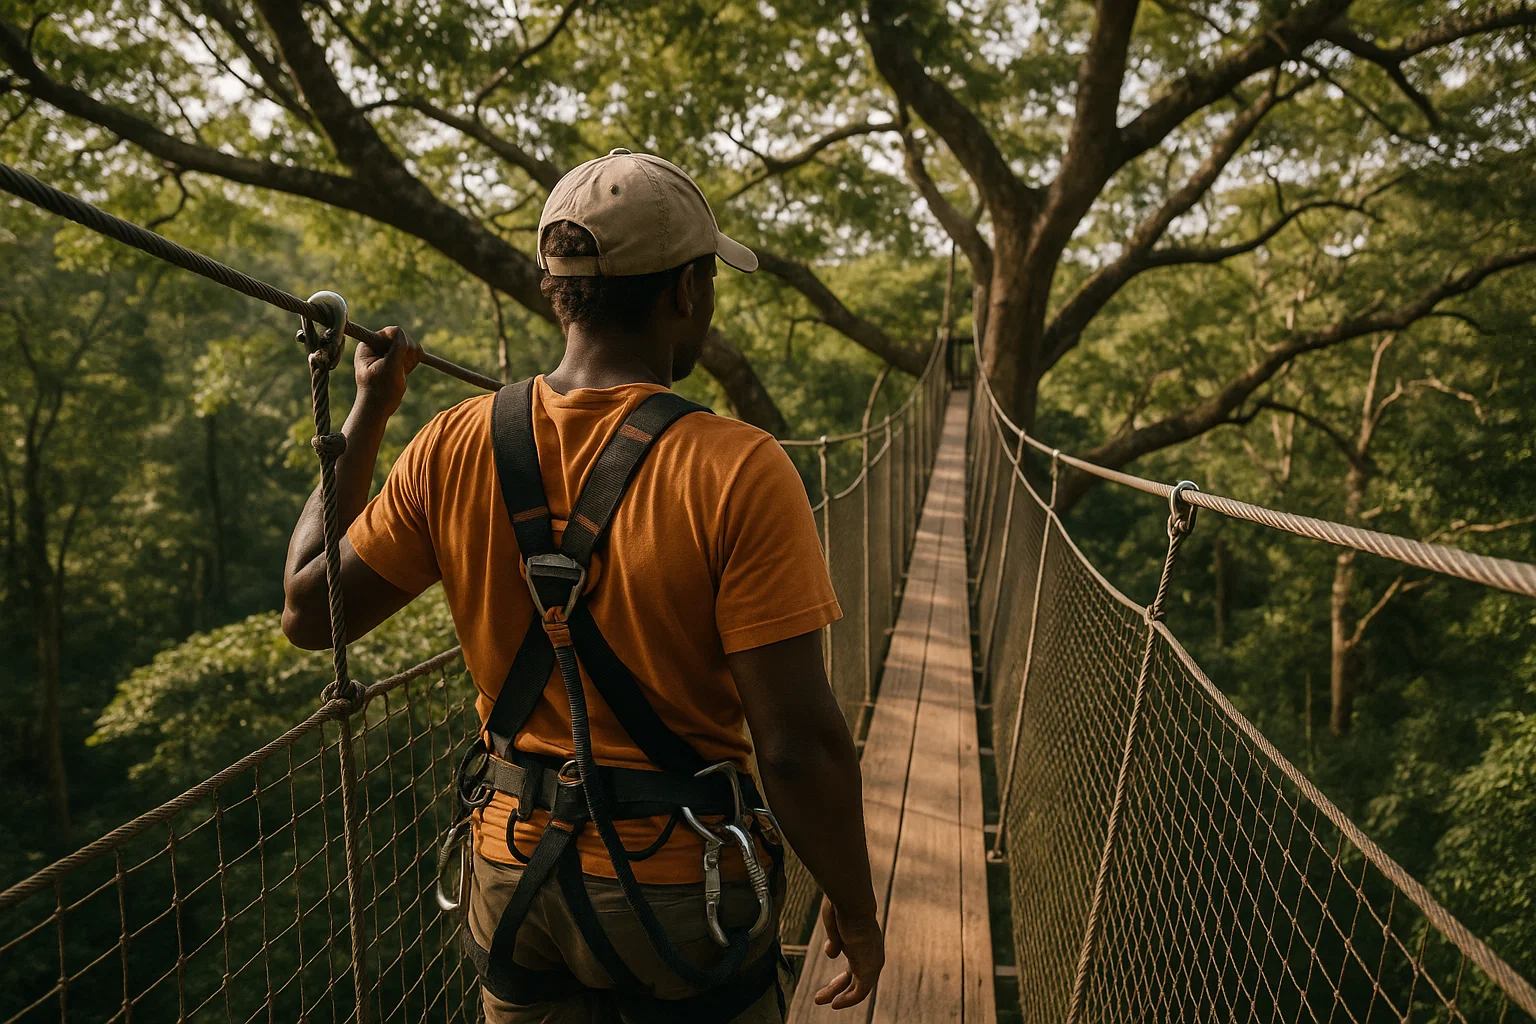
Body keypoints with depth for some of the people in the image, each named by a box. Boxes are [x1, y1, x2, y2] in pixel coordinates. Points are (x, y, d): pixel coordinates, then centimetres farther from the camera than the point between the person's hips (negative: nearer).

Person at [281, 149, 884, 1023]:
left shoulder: (455, 450, -9)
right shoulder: (737, 472, -23)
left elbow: (310, 610, 3)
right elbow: (799, 746, -22)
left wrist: (367, 411, 10)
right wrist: (856, 910, -5)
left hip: (516, 876, 4)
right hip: (681, 889, -3)